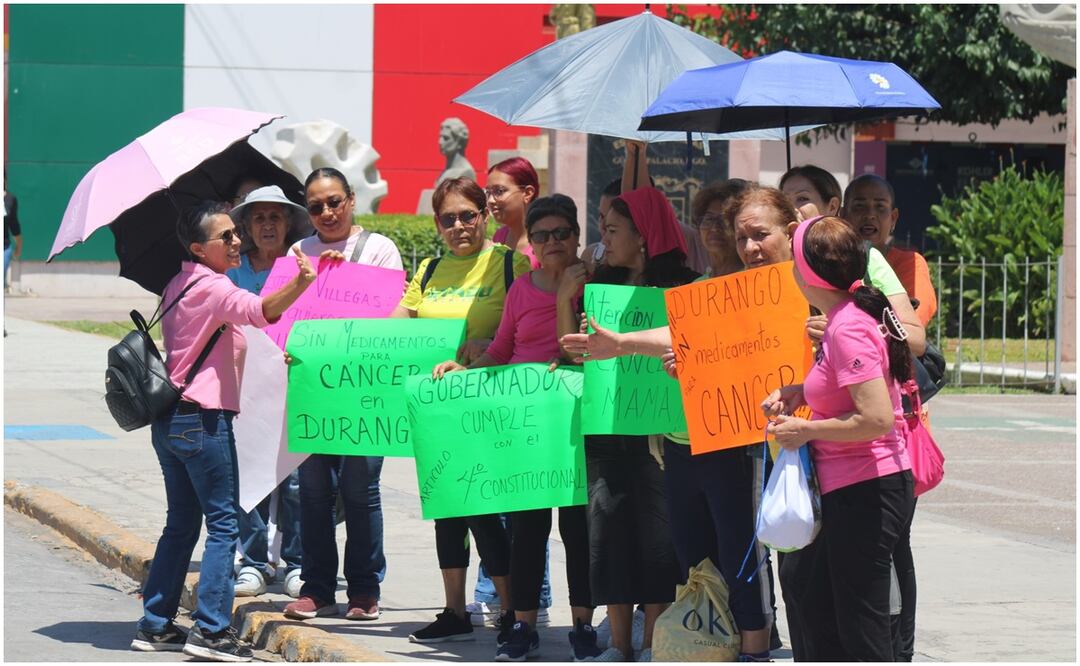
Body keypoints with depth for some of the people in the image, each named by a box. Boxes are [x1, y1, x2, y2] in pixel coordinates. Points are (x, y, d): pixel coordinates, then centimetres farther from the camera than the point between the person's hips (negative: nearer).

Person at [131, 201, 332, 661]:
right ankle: (210, 629, -9)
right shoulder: (212, 287, -14)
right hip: (204, 418, -9)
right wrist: (299, 284, -52)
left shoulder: (178, 286, 15)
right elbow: (259, 311, -35)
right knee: (223, 523, -5)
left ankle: (156, 624, 16)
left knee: (181, 523, 15)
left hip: (169, 420, 9)